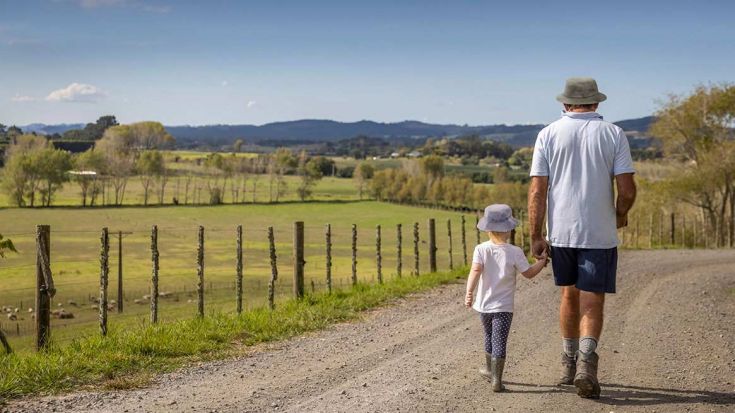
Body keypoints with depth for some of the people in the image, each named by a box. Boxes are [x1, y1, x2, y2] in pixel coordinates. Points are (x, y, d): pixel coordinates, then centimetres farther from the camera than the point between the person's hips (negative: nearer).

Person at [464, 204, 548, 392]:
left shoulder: (481, 249, -7)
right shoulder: (514, 252, -11)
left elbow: (476, 270, -20)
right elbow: (529, 273, -3)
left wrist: (469, 292, -26)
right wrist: (542, 262, 12)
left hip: (483, 305, 3)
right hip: (503, 307, -3)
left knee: (489, 337, 22)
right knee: (499, 342, -1)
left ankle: (490, 370, 40)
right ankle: (496, 380, -5)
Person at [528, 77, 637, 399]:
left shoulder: (548, 134, 1)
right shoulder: (613, 134, -1)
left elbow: (537, 190, -4)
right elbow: (627, 189, -7)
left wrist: (535, 236, -1)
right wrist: (620, 215, 14)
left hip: (560, 232, 2)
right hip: (599, 234, -2)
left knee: (569, 295, 19)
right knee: (592, 303, 1)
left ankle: (570, 363, 28)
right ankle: (586, 360, -19)